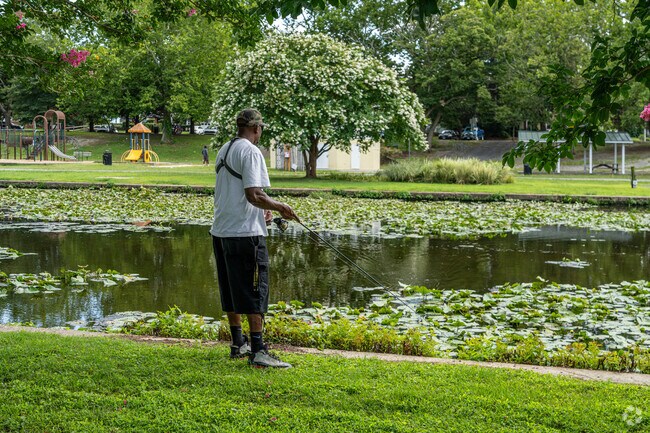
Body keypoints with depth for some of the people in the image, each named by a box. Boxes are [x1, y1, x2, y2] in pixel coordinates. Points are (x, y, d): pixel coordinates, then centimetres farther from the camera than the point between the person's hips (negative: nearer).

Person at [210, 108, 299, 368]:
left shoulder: (224, 151, 15)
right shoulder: (250, 152, -12)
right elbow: (253, 194, -21)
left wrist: (260, 211, 21)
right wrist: (279, 207, -8)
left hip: (220, 231, 9)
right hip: (245, 232, -9)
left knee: (230, 289, 15)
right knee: (255, 291, -6)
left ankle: (238, 344, 24)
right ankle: (257, 350, -9)